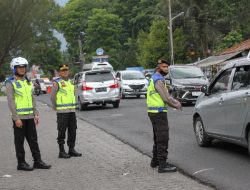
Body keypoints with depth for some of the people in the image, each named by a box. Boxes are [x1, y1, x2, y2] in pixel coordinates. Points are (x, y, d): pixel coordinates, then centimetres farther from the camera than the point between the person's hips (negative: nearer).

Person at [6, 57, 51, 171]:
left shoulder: (28, 82, 14)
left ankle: (37, 161, 13)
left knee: (33, 140, 8)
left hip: (30, 117, 6)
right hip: (19, 117, -6)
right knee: (19, 141, 1)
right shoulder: (11, 84, -7)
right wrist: (16, 118, -18)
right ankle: (21, 163, 9)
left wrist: (36, 114, 10)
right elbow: (11, 102, -13)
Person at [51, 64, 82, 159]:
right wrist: (55, 107, -1)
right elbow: (52, 96, -7)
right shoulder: (57, 83, -7)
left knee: (72, 130, 8)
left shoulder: (70, 82, 14)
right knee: (62, 131, -3)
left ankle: (71, 150, 16)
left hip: (72, 110, 7)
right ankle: (61, 151, 2)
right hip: (62, 111, -7)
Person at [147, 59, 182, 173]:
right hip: (159, 112, -11)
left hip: (154, 111, 11)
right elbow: (166, 98, -18)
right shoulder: (158, 79, -15)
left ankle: (155, 161, 29)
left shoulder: (155, 78, 17)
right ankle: (162, 165, -10)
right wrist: (177, 104, -3)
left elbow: (165, 96, 18)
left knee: (158, 137, 20)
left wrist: (175, 102, 5)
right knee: (163, 138, -9)